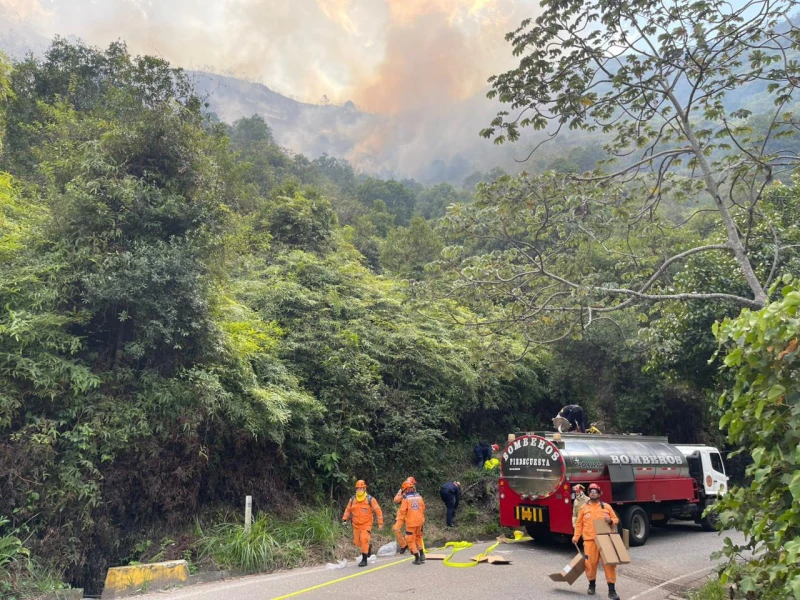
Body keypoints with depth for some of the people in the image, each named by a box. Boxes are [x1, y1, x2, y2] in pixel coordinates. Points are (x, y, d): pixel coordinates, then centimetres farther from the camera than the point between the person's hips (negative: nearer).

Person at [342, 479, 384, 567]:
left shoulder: (370, 499, -9)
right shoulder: (352, 499, 2)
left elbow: (378, 511, -4)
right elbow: (348, 510, 14)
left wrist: (380, 522, -4)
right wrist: (344, 518, 0)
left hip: (366, 524, -5)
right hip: (356, 525, 5)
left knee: (364, 540, -16)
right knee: (357, 542, 9)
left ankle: (364, 560, -4)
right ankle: (368, 546, 39)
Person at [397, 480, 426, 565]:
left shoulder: (406, 499, -11)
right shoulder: (419, 497, 2)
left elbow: (402, 511, -12)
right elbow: (423, 509, 11)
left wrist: (400, 522, -3)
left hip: (410, 523, -5)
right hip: (419, 521, 5)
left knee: (411, 540, 6)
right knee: (418, 537, 25)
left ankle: (417, 558, 5)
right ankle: (422, 555, 24)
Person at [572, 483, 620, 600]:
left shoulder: (606, 506, 8)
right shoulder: (584, 508, 6)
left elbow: (616, 519, 13)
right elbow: (579, 524, 9)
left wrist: (610, 521, -10)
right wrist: (576, 537, 0)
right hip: (590, 540, 0)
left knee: (609, 563, -3)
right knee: (590, 563, 2)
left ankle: (612, 590, 3)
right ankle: (592, 585, 24)